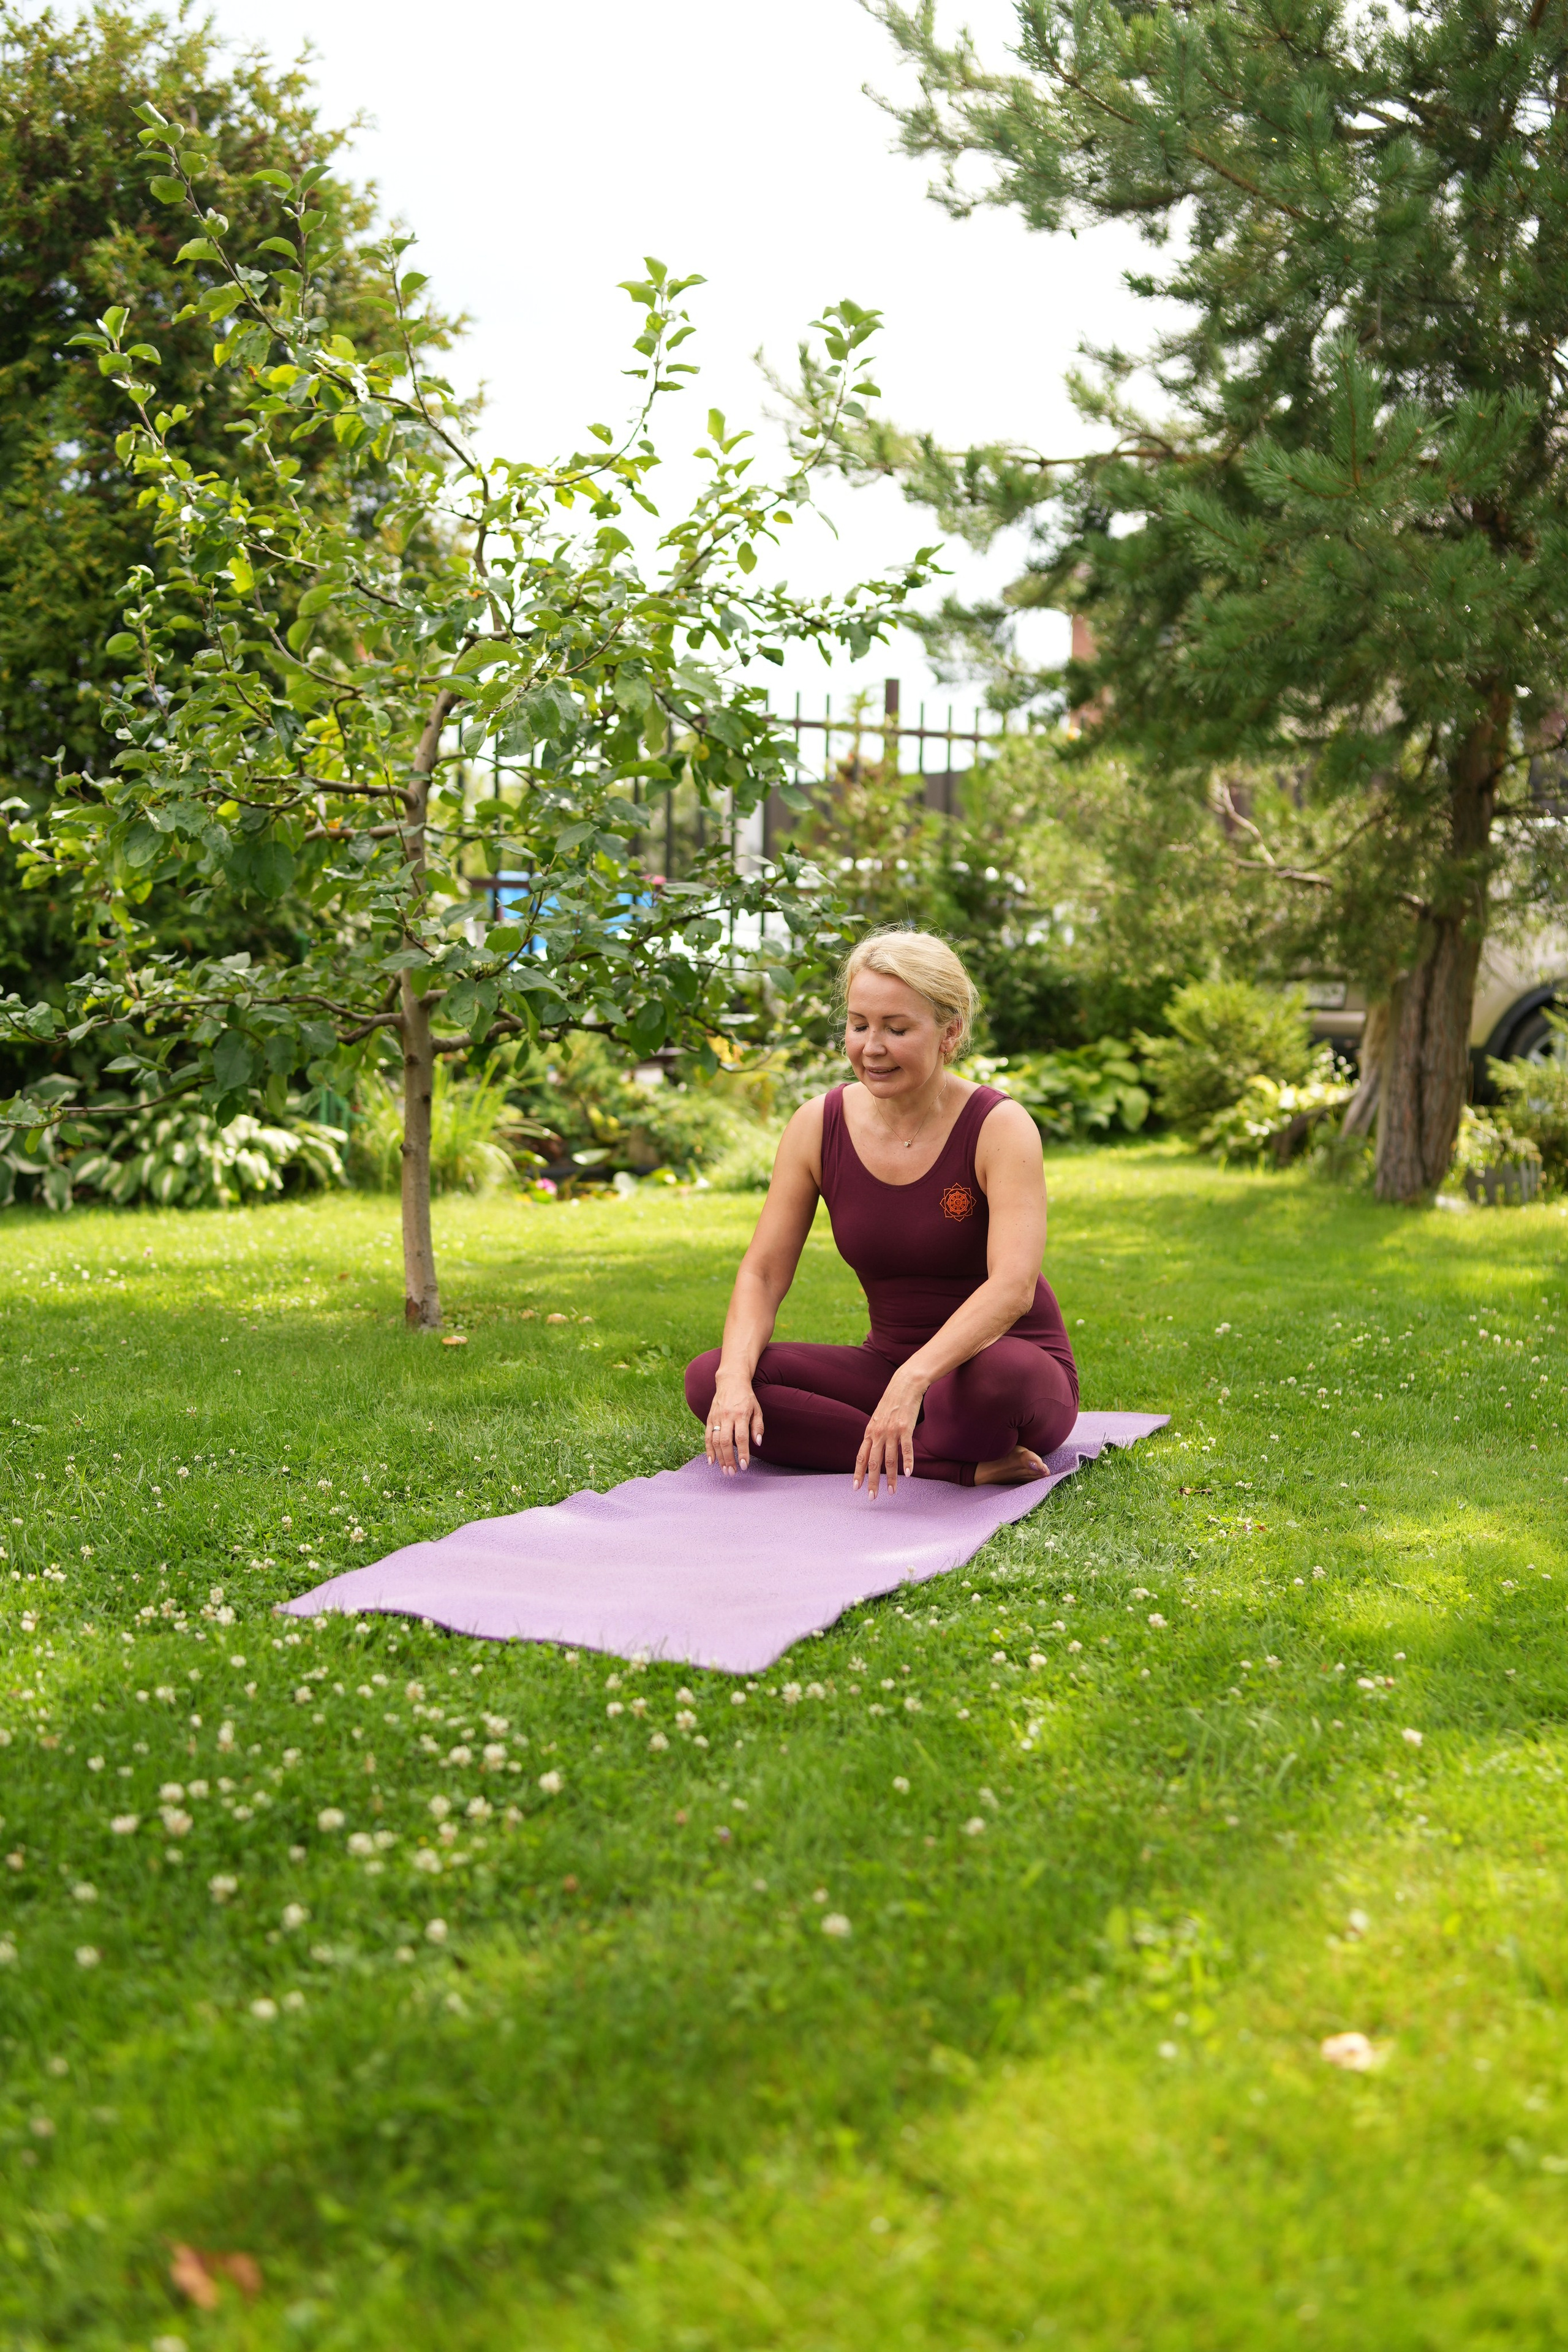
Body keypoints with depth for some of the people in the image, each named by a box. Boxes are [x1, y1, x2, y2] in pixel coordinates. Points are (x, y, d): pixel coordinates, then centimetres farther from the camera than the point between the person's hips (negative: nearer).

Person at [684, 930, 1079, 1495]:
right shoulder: (818, 1126, -3)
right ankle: (962, 1467, -24)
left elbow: (1013, 1286, -29)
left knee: (1001, 1376, -42)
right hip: (889, 1364, 5)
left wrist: (912, 1381, -44)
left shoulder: (1000, 1128, -15)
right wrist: (735, 1376, -23)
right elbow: (763, 1271, -3)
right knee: (709, 1377, -19)